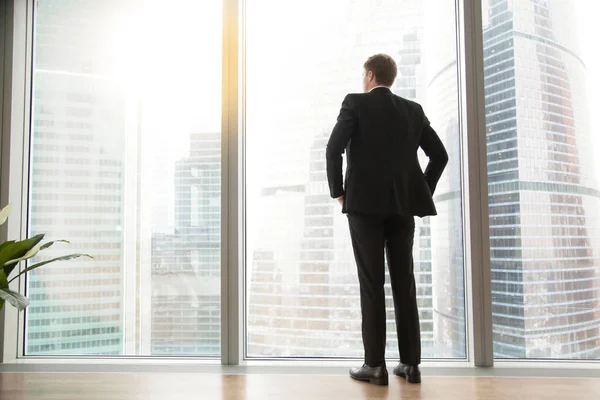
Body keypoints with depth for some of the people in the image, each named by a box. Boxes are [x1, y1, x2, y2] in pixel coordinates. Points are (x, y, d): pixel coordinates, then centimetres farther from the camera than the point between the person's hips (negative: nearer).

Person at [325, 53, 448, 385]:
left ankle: (375, 365, 0)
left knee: (371, 283, -2)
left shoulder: (355, 102, 1)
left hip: (364, 202, -4)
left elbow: (334, 149, -11)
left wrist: (338, 192, 0)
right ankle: (410, 363, 9)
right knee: (404, 282, 7)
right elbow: (440, 155, 12)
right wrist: (422, 192, 16)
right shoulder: (413, 110, 14)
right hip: (402, 204, 4)